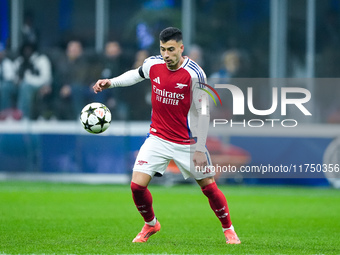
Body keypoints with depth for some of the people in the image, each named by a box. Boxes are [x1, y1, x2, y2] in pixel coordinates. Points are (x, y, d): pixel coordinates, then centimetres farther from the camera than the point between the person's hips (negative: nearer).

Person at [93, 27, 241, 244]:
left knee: (209, 186, 0)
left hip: (187, 142, -3)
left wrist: (200, 149, -16)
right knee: (137, 185, -8)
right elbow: (136, 74, 21)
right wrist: (110, 82, 10)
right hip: (158, 139, 3)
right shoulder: (153, 64, -5)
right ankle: (151, 224, 20)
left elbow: (203, 112, -15)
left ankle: (228, 229, 24)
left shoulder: (194, 74, -19)